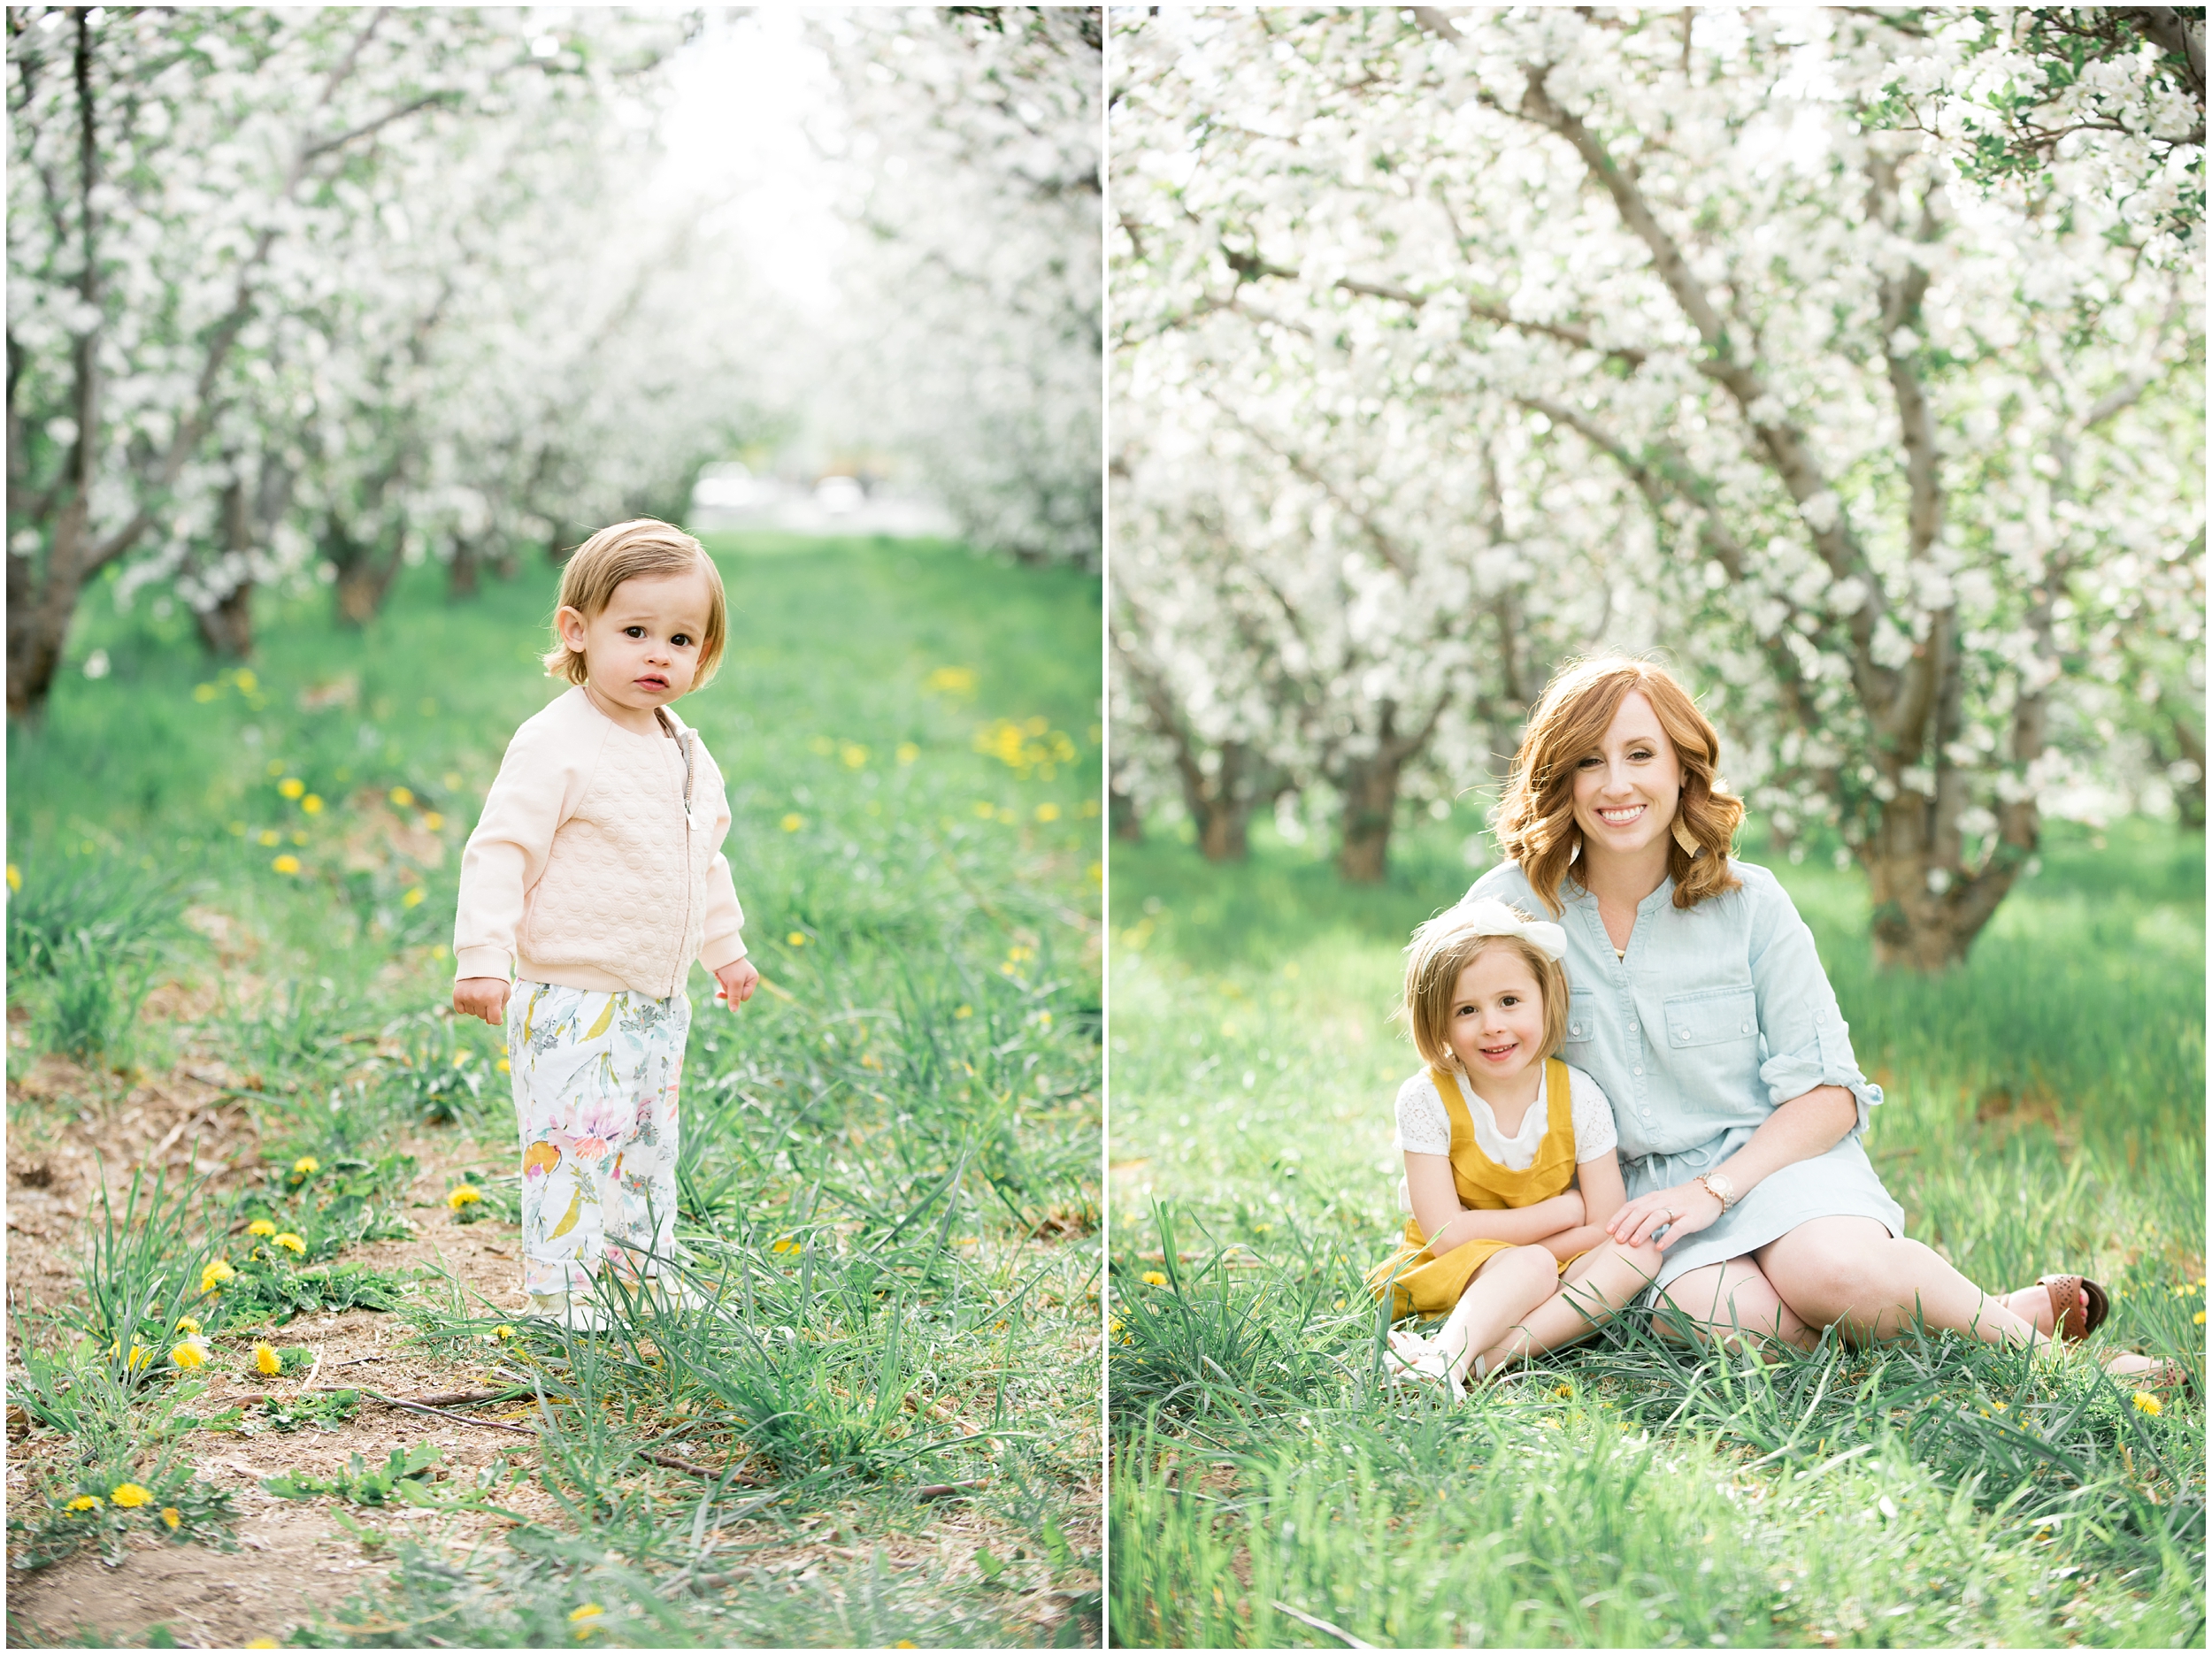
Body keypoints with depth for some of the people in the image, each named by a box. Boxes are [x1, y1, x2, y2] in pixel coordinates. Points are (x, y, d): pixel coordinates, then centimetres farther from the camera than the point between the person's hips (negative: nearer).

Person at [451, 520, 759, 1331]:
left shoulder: (688, 755, 9)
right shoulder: (554, 745, -15)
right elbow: (499, 852, -18)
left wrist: (725, 947, 29)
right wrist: (482, 957, -24)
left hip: (661, 1003, 8)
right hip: (572, 1002, -8)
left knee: (649, 1144, 18)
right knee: (571, 1145, -8)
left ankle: (644, 1272, 32)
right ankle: (559, 1290, 3)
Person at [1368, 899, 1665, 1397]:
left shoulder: (1578, 1096, -7)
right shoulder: (1426, 1100, -13)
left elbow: (1607, 1230, -9)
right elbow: (1446, 1233, -17)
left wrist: (1487, 1237, -18)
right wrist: (1564, 1210, -15)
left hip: (1557, 1269, 4)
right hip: (1443, 1277, -4)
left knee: (1638, 1254, -25)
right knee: (1532, 1267, -31)